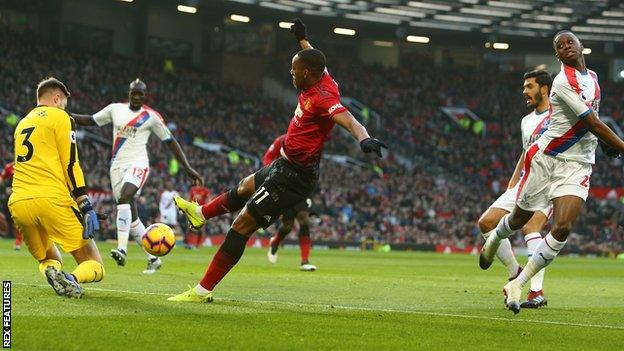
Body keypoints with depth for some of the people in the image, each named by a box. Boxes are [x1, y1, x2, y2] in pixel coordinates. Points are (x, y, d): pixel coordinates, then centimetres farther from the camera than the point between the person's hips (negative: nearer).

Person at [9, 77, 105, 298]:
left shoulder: (22, 124, 25)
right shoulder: (60, 118, 5)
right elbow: (71, 165, -5)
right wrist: (86, 208, -8)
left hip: (19, 204, 6)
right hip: (51, 199, -6)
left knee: (48, 260, 26)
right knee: (94, 267, 1)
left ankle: (52, 271, -12)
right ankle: (74, 278, -35)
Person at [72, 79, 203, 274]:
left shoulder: (152, 116, 1)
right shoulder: (115, 109, 10)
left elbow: (170, 141, 6)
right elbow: (91, 120, 18)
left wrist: (188, 169, 3)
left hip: (137, 164, -5)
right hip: (117, 165, 5)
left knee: (124, 198, -31)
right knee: (131, 214, 6)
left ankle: (122, 249, -39)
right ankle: (153, 258, 15)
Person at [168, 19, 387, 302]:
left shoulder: (322, 98, -26)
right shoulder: (323, 81, 2)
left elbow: (349, 121, -41)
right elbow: (315, 62, 26)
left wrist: (365, 140, -62)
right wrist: (302, 40, 43)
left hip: (293, 177, -10)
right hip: (285, 166, 10)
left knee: (241, 226, -7)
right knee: (243, 189, 34)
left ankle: (203, 291, -2)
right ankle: (200, 213, 61)